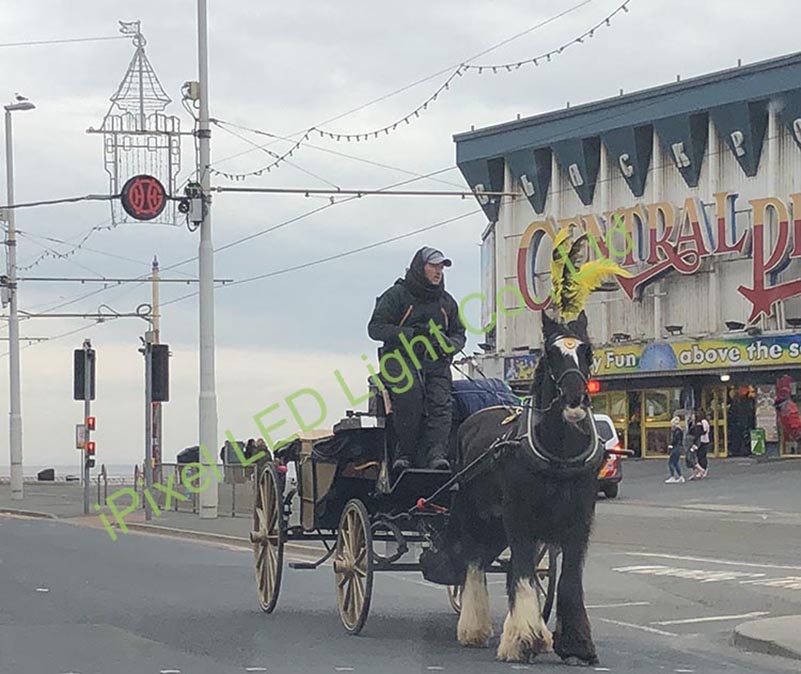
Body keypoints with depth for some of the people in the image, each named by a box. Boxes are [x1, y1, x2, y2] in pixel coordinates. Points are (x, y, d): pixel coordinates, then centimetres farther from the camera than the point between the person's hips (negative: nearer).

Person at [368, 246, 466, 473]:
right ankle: (405, 452, -26)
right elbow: (375, 328, -4)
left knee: (440, 400, -24)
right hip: (401, 359, -4)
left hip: (435, 362, 4)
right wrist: (412, 333, -15)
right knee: (410, 392, -33)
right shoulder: (396, 295, 4)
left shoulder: (446, 301, 21)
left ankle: (437, 452, -38)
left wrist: (447, 344, -2)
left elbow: (459, 335, 24)